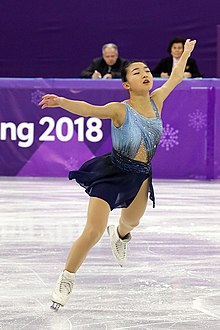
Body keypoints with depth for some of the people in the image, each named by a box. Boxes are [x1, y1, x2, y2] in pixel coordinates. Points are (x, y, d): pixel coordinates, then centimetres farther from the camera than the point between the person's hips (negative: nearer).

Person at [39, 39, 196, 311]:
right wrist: (62, 102, -55)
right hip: (111, 173, -6)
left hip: (140, 176, 6)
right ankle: (66, 279, 2)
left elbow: (175, 76, 16)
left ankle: (119, 235, 68)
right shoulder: (120, 110, -19)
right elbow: (87, 109, -36)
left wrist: (186, 52, 29)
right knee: (93, 231, -15)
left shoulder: (156, 101, -2)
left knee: (131, 221, 29)